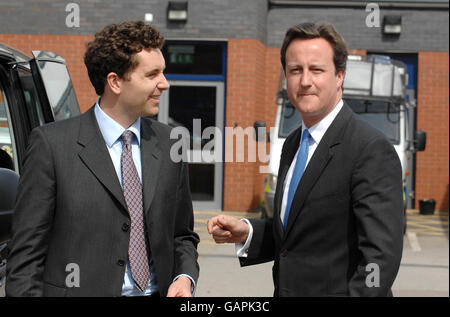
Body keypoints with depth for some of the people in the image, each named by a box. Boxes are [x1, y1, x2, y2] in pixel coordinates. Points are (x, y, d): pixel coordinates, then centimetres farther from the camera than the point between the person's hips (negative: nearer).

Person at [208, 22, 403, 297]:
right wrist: (247, 233, -1)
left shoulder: (373, 150, -18)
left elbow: (382, 255, -23)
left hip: (335, 290, -7)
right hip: (286, 289, 7)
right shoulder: (293, 144, 8)